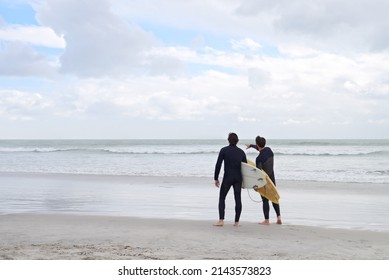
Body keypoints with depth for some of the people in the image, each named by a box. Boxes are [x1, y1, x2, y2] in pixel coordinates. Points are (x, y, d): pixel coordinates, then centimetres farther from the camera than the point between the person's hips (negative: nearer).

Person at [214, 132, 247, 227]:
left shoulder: (224, 150, -3)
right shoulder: (241, 152, 7)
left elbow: (218, 165, -6)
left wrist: (216, 178, 0)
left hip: (227, 177, -3)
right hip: (238, 178, 3)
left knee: (222, 198, 6)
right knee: (238, 199, 7)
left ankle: (221, 220, -5)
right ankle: (237, 221, 6)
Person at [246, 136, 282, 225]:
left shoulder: (259, 158, -23)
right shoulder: (269, 150, -2)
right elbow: (261, 149, 20)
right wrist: (251, 145, 33)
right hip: (272, 178, 7)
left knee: (265, 200, 2)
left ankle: (266, 220, 7)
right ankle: (279, 217, 11)